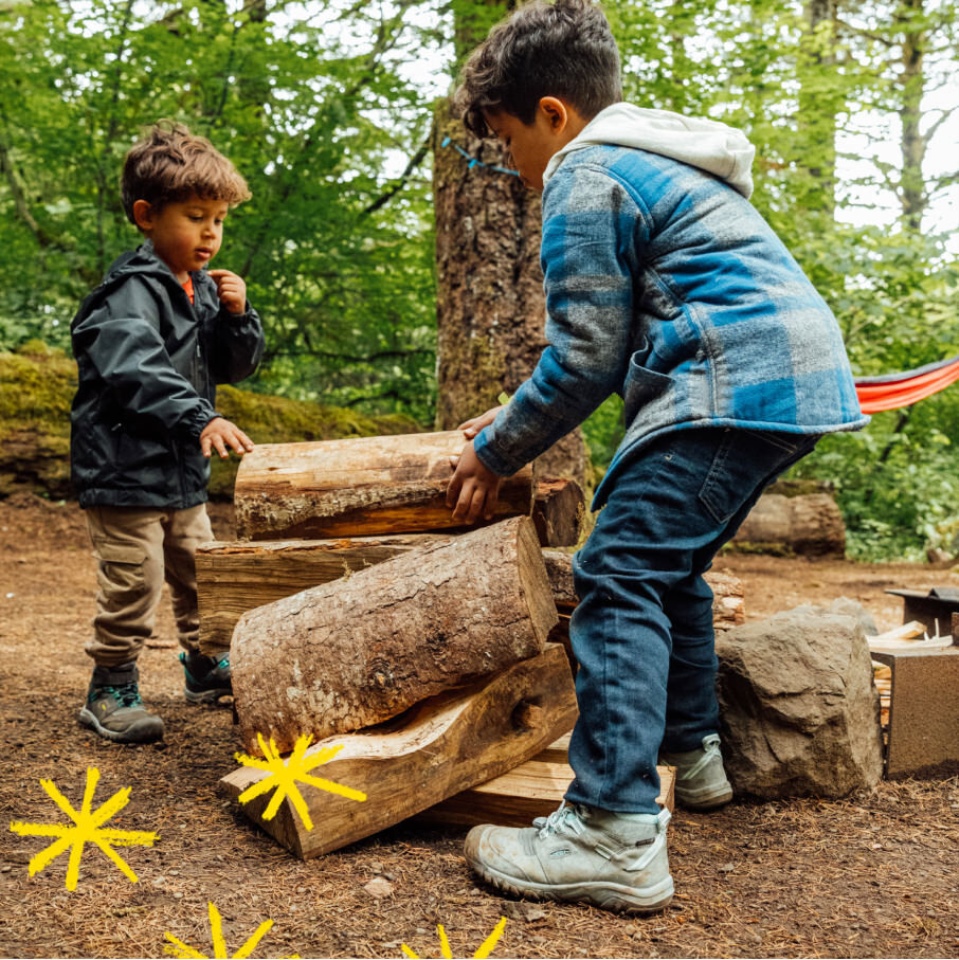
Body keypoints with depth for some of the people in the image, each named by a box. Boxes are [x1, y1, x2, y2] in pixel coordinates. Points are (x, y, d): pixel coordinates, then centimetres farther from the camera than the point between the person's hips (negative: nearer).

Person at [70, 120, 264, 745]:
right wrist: (199, 417, -47)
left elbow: (234, 366, 12)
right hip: (124, 472, -9)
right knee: (134, 584, -3)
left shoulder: (201, 288, 8)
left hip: (183, 472, 9)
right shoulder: (132, 291, -19)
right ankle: (111, 693, 15)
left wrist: (236, 315, -7)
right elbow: (134, 367, -36)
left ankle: (207, 669, 39)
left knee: (201, 575, 20)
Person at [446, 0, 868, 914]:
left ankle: (614, 835, -18)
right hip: (804, 369, 11)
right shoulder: (658, 160, 27)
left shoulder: (585, 175, -4)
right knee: (668, 560, 21)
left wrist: (495, 453, 4)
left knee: (619, 574, -14)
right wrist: (514, 419, 24)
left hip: (735, 383, -11)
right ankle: (690, 753, 33)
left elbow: (586, 359, -9)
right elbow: (626, 338, 27)